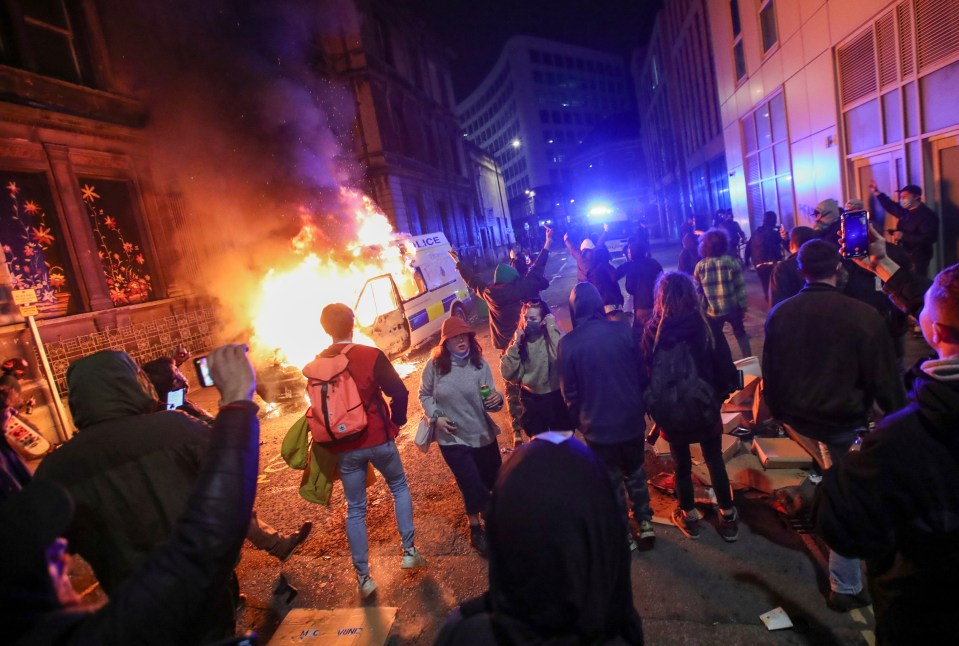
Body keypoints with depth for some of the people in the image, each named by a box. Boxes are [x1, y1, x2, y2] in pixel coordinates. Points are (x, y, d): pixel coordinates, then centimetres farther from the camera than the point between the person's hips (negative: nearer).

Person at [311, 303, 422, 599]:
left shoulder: (314, 366, -3)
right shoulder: (371, 356, -14)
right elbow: (399, 393, -14)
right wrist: (396, 422, 4)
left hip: (344, 448, 3)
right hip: (378, 439, -2)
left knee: (355, 510, 15)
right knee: (399, 488, 22)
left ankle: (363, 576, 22)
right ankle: (409, 550, 22)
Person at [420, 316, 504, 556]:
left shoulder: (479, 364, -10)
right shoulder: (434, 365, -12)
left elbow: (489, 401, -11)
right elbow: (424, 395, 2)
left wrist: (496, 399, -33)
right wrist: (435, 417, -11)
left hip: (483, 435, 2)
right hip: (452, 439, -2)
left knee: (494, 480, 17)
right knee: (472, 485, 2)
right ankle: (476, 530, 29)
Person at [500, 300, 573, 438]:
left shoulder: (553, 336, -13)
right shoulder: (520, 340, -4)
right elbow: (508, 374, -13)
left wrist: (551, 327, -27)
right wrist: (516, 344, -19)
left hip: (555, 398, -2)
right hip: (531, 400, 3)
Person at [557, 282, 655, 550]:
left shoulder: (567, 344, -16)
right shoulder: (622, 330, -12)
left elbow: (570, 392, -9)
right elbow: (641, 372, -2)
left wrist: (579, 421, 8)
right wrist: (642, 406, 13)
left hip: (598, 425, -2)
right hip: (632, 418, 2)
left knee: (613, 481, 19)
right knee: (636, 473, 26)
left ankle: (625, 534, 33)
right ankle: (645, 523, 37)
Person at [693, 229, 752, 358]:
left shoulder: (700, 266, -5)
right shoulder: (732, 262, -7)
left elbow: (697, 291, -1)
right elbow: (740, 286, -5)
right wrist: (743, 306, 2)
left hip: (712, 311, -1)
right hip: (733, 308, 1)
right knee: (740, 333, 23)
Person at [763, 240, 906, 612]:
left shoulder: (779, 314, -6)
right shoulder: (864, 316, -18)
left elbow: (770, 374, 3)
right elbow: (884, 381, -11)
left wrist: (779, 412, 17)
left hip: (796, 418, 4)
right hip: (843, 423, -4)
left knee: (834, 480, 31)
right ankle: (845, 588, 21)